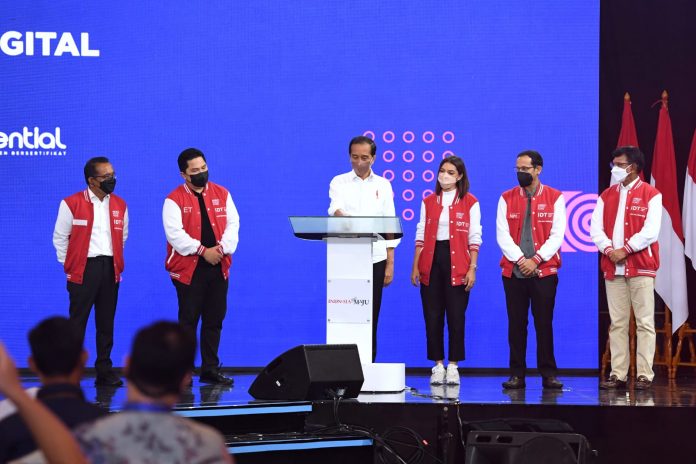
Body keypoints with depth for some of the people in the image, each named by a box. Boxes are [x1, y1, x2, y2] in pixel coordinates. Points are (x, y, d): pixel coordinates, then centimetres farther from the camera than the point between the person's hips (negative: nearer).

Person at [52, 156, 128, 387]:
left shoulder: (120, 205, 9)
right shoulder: (72, 203, -6)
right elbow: (60, 237, 0)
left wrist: (113, 260, 14)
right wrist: (69, 264, 2)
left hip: (110, 269, 4)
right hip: (84, 269, -4)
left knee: (106, 322, 8)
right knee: (77, 321, -3)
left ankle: (104, 370, 14)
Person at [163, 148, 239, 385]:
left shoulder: (222, 194, 9)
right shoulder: (174, 200, -4)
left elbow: (233, 223, 5)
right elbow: (175, 233, -12)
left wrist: (222, 248, -12)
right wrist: (202, 251, -17)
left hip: (218, 267, 4)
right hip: (189, 269, -4)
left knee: (214, 321, 8)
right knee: (188, 321, -1)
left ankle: (210, 369, 16)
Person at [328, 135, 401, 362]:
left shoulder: (383, 185, 10)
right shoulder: (339, 182, 6)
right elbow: (335, 209, -14)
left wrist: (390, 264, 2)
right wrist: (341, 216, -39)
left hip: (375, 258, 1)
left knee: (370, 317, 1)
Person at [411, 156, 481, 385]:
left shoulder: (470, 203, 2)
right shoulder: (428, 202, 11)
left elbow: (474, 238, 0)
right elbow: (420, 235, 11)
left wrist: (472, 269, -7)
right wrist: (415, 266, 4)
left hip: (457, 264, -3)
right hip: (431, 262, 3)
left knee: (456, 316, -1)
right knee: (432, 316, 2)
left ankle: (453, 366, 7)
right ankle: (438, 365, 10)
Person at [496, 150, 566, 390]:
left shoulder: (555, 198, 3)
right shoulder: (506, 198, 7)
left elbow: (557, 235, -3)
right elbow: (502, 234, 0)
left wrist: (536, 259, -12)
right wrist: (520, 260, -11)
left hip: (544, 271, -1)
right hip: (513, 271, 2)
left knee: (544, 323, 0)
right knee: (516, 323, 2)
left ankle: (548, 373, 6)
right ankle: (517, 374, 7)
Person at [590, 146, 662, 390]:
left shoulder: (651, 195, -1)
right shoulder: (607, 195, 13)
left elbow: (650, 232, -10)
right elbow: (596, 228, 5)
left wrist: (625, 250, -15)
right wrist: (609, 250, -11)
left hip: (641, 267, -5)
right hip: (613, 268, 5)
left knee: (644, 323, -4)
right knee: (617, 323, 5)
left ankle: (645, 375, -3)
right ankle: (618, 374, 6)